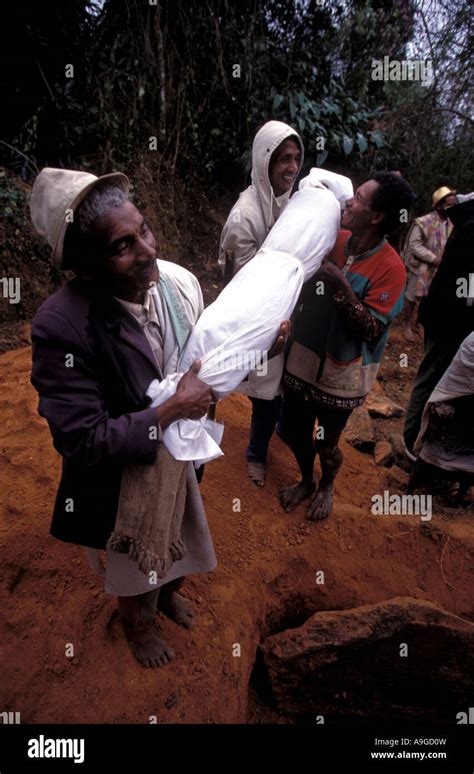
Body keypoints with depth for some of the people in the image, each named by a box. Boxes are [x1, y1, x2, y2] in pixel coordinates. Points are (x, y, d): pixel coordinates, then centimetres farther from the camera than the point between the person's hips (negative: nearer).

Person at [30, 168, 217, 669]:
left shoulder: (179, 281, -17)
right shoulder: (62, 327, -33)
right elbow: (84, 442, -30)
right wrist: (171, 411, -30)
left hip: (178, 456, 5)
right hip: (121, 478, -5)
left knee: (177, 537, 32)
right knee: (134, 561, 26)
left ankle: (168, 591, 69)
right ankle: (138, 624, 62)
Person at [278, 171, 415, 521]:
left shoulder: (391, 267, -17)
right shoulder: (332, 239, -3)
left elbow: (370, 331, -20)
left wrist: (343, 288, -29)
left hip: (343, 372, -5)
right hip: (304, 357, 5)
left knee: (326, 444, 12)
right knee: (294, 432, 18)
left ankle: (326, 486, 47)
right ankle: (306, 481, 48)